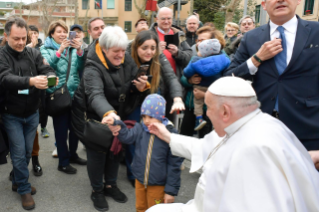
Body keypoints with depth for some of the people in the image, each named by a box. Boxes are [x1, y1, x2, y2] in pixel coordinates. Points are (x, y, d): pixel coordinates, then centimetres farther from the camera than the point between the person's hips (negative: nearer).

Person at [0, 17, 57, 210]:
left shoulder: (34, 53, -1)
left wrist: (51, 77, -37)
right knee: (19, 153, 2)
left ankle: (18, 181, 36)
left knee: (28, 151, 14)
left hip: (32, 113, 4)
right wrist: (30, 81, -47)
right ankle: (24, 189, 20)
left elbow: (46, 69, -11)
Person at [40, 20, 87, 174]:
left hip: (74, 92, 4)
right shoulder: (46, 48, 1)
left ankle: (72, 154, 32)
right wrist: (59, 50, -26)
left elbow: (80, 66, 0)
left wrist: (79, 51, -16)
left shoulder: (72, 47, 11)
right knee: (61, 129, 2)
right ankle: (63, 162, 15)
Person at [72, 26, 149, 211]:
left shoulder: (127, 60, -11)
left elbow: (133, 85, -1)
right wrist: (108, 113, -66)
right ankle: (97, 191, 29)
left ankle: (111, 185, 39)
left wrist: (141, 86, -26)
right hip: (95, 117, -5)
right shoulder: (93, 67, -29)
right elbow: (95, 95, -47)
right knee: (98, 153, 4)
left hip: (118, 114, 6)